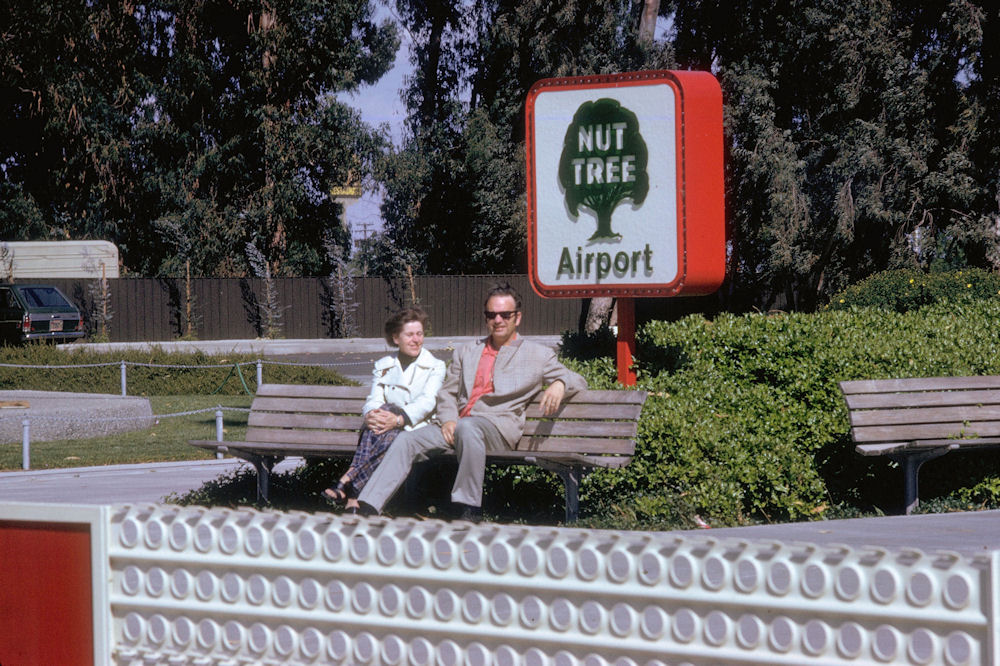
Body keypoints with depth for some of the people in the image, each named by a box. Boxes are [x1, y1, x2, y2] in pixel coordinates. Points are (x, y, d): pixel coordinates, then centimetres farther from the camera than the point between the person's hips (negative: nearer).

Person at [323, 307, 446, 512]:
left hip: (418, 430, -2)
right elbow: (373, 401, 4)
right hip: (385, 429, 2)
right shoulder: (383, 367, 19)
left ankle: (347, 484, -45)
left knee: (390, 437, -37)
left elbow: (426, 402, -8)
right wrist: (370, 415, -23)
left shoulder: (435, 367, 9)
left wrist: (398, 420, -27)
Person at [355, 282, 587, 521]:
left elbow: (578, 381, 14)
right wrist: (448, 419, 2)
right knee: (407, 441, -17)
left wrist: (559, 384, -12)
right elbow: (447, 393, 24)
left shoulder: (537, 356, 14)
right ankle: (367, 508, -22)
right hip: (458, 426, 5)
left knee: (468, 428, -39)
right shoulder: (466, 353, 26)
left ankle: (469, 509, -34)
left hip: (501, 426, -5)